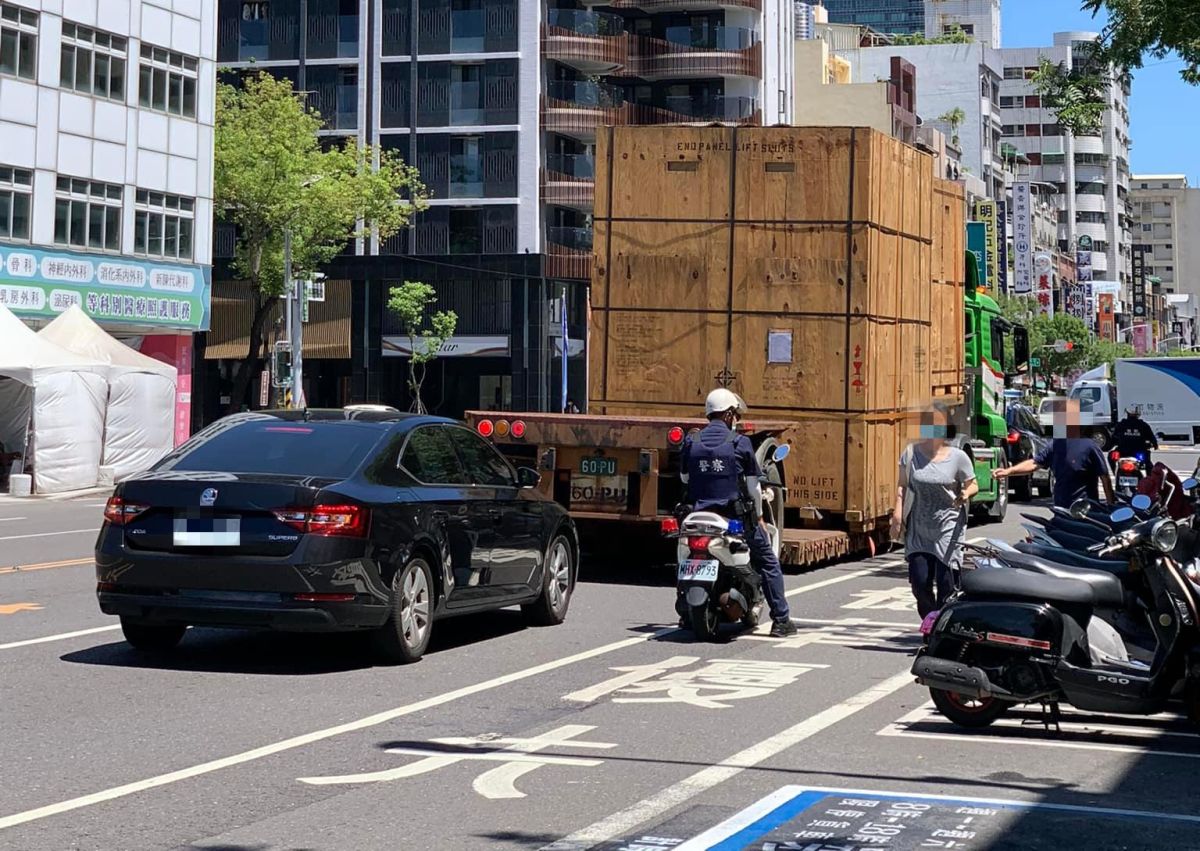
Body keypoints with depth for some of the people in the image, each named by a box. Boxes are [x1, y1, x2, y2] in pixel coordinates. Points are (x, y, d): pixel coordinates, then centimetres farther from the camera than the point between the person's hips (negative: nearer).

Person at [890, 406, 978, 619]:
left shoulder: (957, 456, -3)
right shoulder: (911, 453, 3)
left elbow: (973, 485, 3)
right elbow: (903, 485, 7)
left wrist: (966, 493, -20)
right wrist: (898, 512, -5)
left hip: (948, 527, -2)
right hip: (918, 529, 2)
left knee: (945, 582, -6)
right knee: (919, 582, -1)